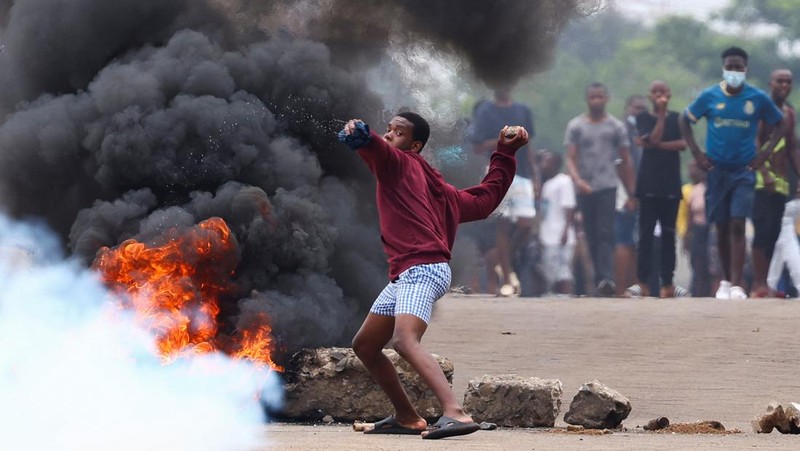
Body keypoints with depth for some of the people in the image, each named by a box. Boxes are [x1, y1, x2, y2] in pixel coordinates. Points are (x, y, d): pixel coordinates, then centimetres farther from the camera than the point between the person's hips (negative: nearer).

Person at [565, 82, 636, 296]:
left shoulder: (616, 127, 8)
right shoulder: (576, 126, 8)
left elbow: (626, 162, 11)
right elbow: (570, 159, 1)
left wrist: (631, 194, 7)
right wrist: (577, 180, -19)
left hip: (607, 187, -2)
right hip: (585, 189, 2)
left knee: (605, 233, -15)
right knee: (592, 236, 5)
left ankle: (606, 278, -26)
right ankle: (600, 277, 11)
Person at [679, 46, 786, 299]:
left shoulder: (758, 99, -3)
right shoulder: (710, 97, -2)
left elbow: (779, 124, 9)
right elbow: (685, 121, 9)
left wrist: (765, 154, -1)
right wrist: (697, 153, 1)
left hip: (744, 171, -1)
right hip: (717, 170, 1)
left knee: (737, 226, -12)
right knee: (722, 228, 7)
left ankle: (737, 285, -15)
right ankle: (726, 280, 21)